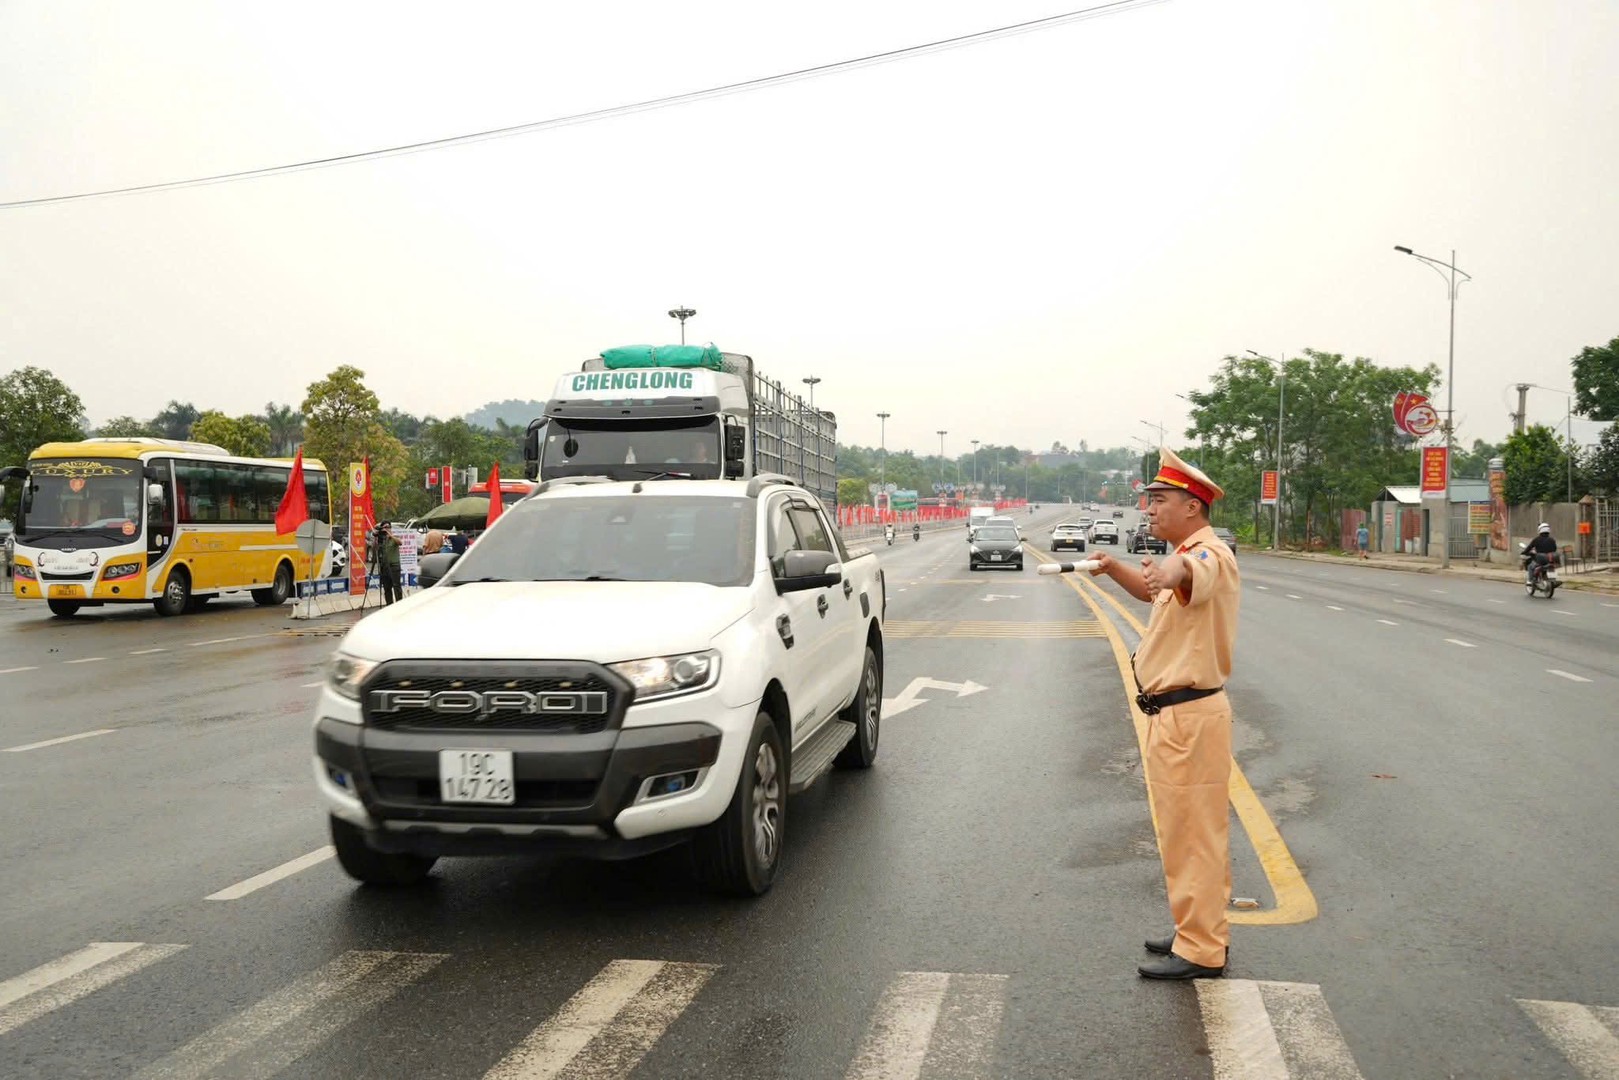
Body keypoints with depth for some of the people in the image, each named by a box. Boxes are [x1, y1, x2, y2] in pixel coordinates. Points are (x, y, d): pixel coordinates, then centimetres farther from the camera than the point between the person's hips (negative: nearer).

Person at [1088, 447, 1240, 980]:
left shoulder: (1211, 553, -19)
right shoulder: (1188, 555, 16)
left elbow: (1189, 570, -44)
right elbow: (1156, 590, 33)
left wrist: (1168, 571, -67)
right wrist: (1115, 567, 14)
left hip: (1189, 717, -11)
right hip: (1175, 715, 11)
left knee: (1192, 833, -3)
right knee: (1194, 831, 20)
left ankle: (1200, 951, 7)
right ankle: (1204, 930, 33)